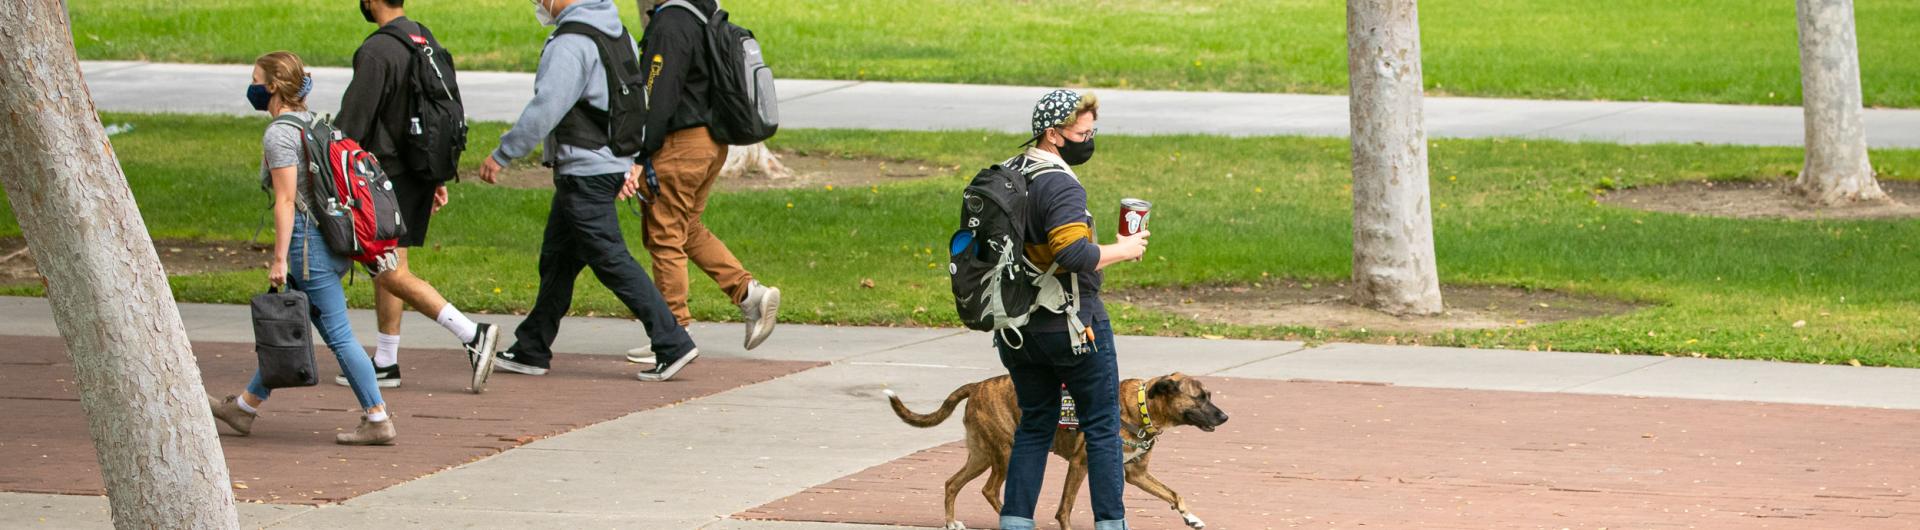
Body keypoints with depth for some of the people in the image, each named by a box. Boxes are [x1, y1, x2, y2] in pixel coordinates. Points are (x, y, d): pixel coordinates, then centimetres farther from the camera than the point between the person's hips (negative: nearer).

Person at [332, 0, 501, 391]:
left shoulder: (375, 52, -18)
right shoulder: (428, 42, 11)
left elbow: (354, 120, -18)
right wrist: (440, 177, 22)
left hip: (390, 174, -9)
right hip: (421, 175, 9)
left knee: (393, 274, -8)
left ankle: (471, 334, -17)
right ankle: (385, 363, 20)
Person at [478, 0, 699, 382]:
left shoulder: (570, 44, -19)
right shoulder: (618, 33, 12)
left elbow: (545, 110, -23)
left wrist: (501, 155, -14)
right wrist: (632, 161, 20)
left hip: (584, 174, -10)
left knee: (612, 261, -7)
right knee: (557, 260, 16)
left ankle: (673, 345, -10)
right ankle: (531, 351, 24)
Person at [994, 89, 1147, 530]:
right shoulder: (1061, 187, -21)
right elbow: (1074, 254, -32)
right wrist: (1122, 250, -15)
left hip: (1018, 325, 8)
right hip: (1073, 325, -8)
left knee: (1034, 427, 16)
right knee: (1102, 426, 6)